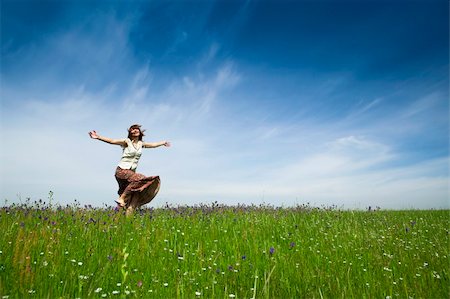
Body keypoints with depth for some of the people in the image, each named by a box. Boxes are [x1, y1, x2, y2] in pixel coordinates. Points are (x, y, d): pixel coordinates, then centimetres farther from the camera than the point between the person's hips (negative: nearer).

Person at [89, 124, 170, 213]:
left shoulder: (141, 144, 12)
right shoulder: (127, 142, -3)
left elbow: (153, 144, 29)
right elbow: (112, 141, -15)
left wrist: (163, 142, 42)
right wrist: (98, 137, -28)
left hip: (132, 172, 6)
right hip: (122, 170, -6)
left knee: (135, 195, -4)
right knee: (140, 179, -29)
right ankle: (121, 198, -19)